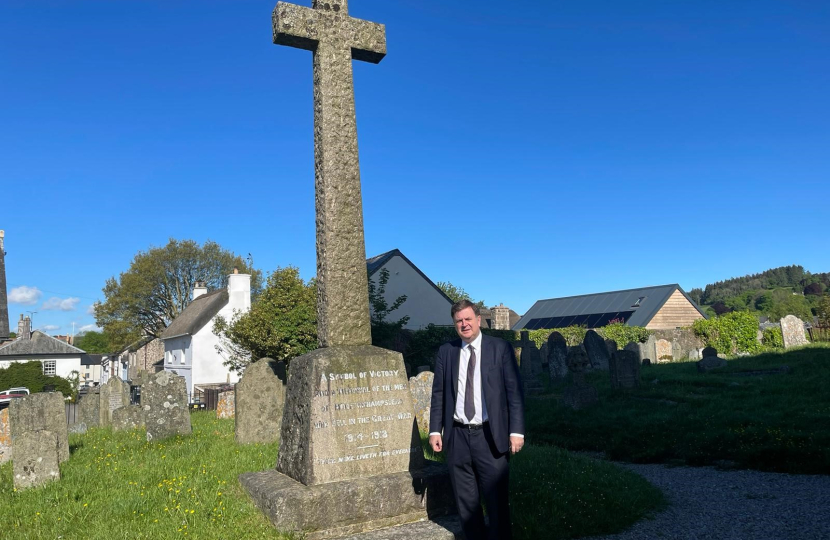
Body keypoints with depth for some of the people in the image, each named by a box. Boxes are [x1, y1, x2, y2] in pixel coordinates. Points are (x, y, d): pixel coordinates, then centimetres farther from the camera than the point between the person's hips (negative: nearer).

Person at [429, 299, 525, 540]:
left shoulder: (500, 348, -2)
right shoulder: (446, 351, 5)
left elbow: (514, 392, -3)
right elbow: (438, 393, 7)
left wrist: (516, 431, -9)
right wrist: (435, 430, 2)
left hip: (490, 436, -3)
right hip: (457, 436, 3)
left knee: (496, 499, 4)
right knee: (465, 501, 13)